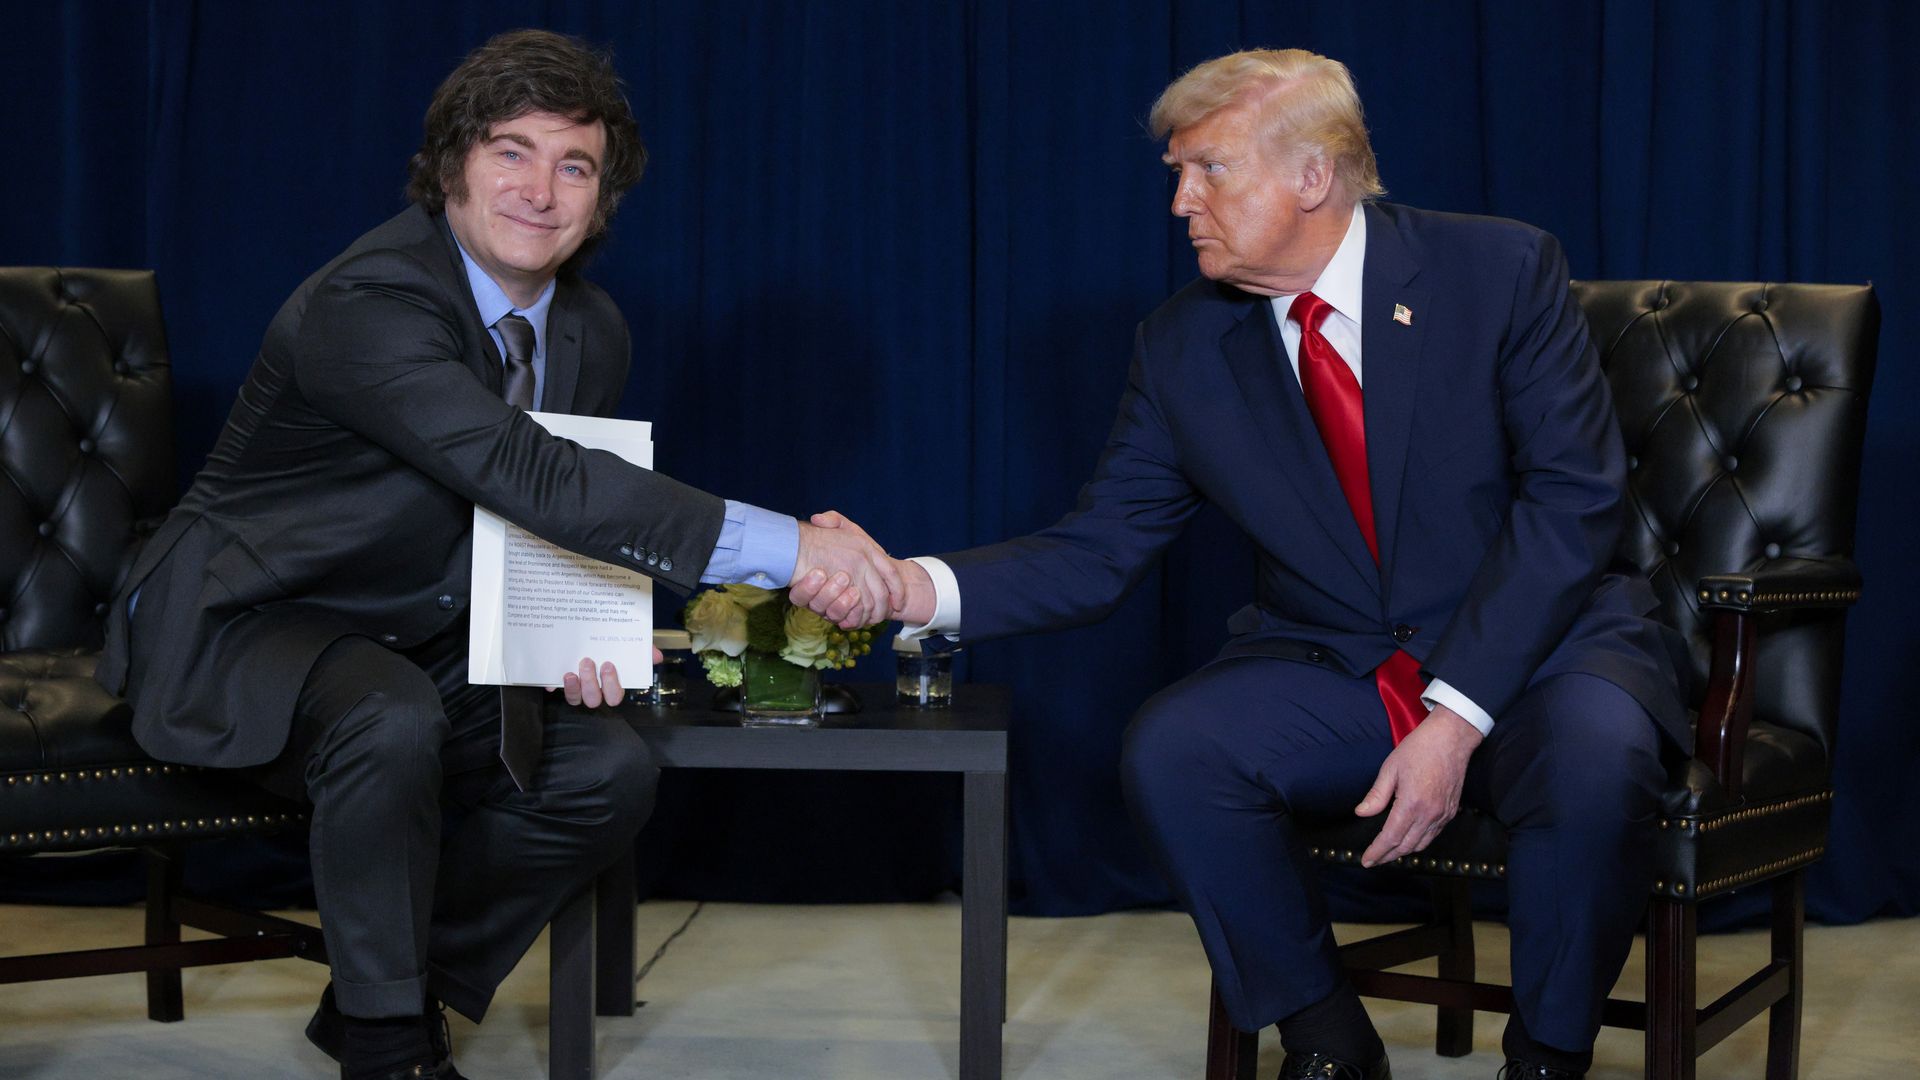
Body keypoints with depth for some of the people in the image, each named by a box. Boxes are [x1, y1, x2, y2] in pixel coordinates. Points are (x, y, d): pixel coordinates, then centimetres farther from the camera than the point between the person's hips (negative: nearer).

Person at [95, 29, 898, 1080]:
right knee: (392, 719, -37)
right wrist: (784, 548, -47)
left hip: (414, 649, 8)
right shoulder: (364, 304, -28)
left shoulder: (591, 333, -1)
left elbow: (557, 521, 12)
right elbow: (530, 477, -41)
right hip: (244, 629, -7)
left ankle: (400, 986, 8)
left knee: (608, 770, -11)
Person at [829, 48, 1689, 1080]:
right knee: (1168, 750, -24)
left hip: (1534, 648, -3)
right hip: (1331, 674, 3)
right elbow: (1095, 553, -1)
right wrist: (920, 587, -21)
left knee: (1594, 758, -35)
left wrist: (1458, 718, -22)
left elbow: (1574, 497, -14)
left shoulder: (1500, 270, -9)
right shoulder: (1183, 346, 1)